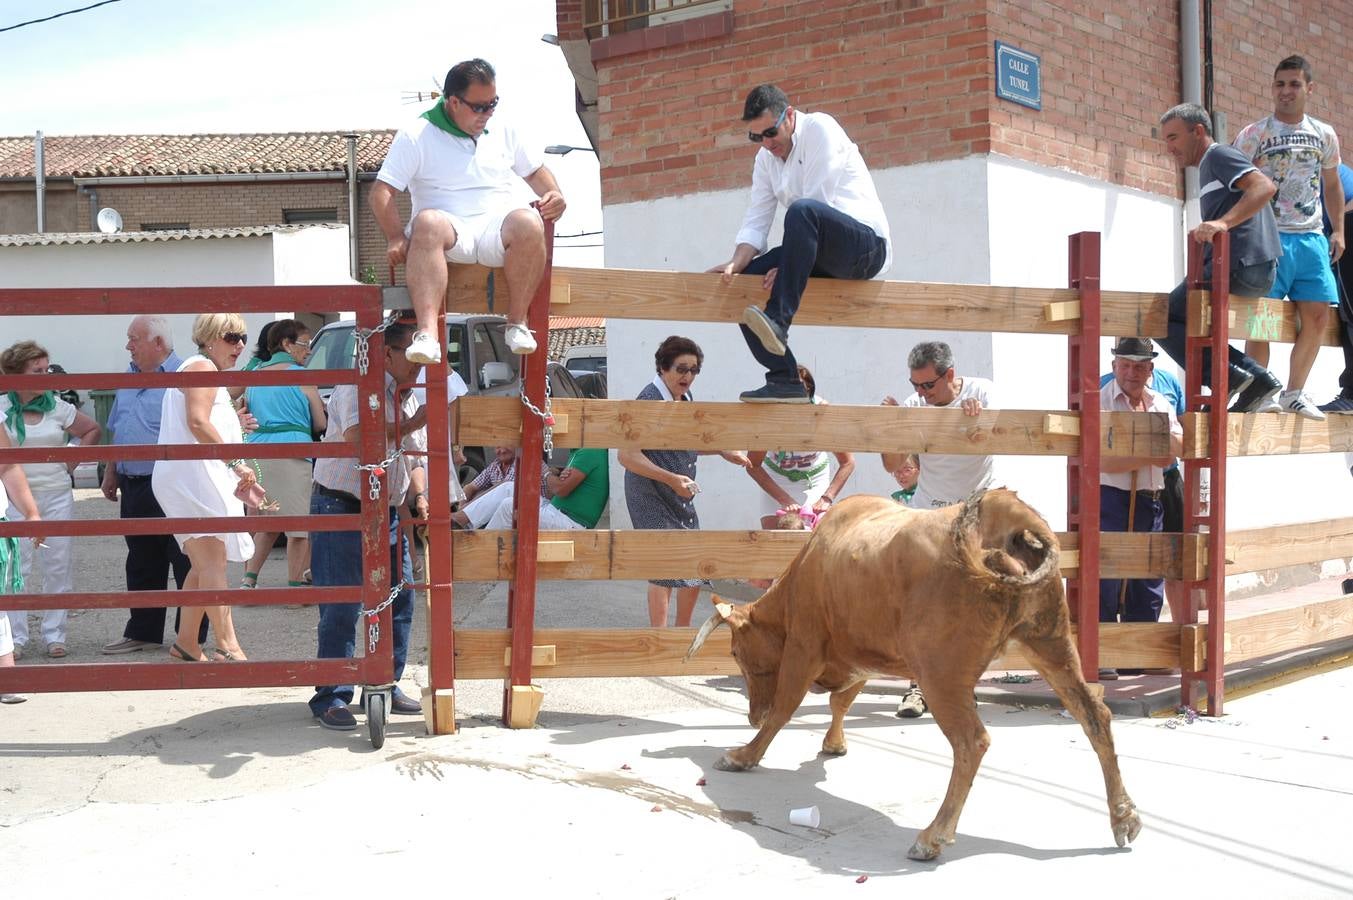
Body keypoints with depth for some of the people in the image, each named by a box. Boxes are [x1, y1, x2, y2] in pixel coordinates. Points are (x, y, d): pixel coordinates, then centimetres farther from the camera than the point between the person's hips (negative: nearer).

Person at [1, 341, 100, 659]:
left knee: (57, 567, 3)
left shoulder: (57, 407, 4)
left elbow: (93, 429, 16)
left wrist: (73, 461, 7)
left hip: (57, 495, 2)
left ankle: (54, 634, 11)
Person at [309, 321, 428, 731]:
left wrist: (419, 497, 5)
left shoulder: (410, 400, 15)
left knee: (400, 601, 9)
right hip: (342, 508, -8)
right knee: (341, 608, -6)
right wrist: (410, 425, -23)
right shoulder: (360, 386, -12)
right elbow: (357, 435, -28)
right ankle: (330, 697, 2)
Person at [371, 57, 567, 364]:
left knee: (529, 223, -33)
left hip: (498, 225, 3)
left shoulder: (503, 132, 19)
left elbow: (535, 171, 29)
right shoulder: (415, 136, 6)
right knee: (428, 223, -39)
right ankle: (427, 336, -51)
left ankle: (517, 323, -23)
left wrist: (553, 195, 5)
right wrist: (396, 238, -17)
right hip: (448, 228, -2)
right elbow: (382, 192, 0)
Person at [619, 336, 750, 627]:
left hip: (682, 499, 9)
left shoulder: (685, 396, 9)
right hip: (652, 498, -9)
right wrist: (671, 479, -28)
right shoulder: (649, 401, -18)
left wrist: (725, 452, 13)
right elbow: (626, 455, -23)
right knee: (665, 569, -8)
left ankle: (683, 632, 32)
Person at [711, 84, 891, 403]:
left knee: (802, 210, -35)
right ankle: (785, 380, -10)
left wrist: (784, 267, -20)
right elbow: (756, 222, 7)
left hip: (867, 243, -8)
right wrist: (736, 263, -13)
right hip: (823, 257, 8)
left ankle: (778, 320, -40)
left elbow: (816, 203, -17)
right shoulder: (765, 157, 13)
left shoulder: (820, 128, -9)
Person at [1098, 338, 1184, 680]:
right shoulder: (1101, 403, -7)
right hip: (1110, 499, -6)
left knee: (1149, 581, 9)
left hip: (1150, 501, 6)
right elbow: (1104, 461, -16)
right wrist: (1150, 458, -11)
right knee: (1106, 580, -5)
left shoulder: (1162, 404, 12)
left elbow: (1178, 448, 1)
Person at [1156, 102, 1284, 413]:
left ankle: (1231, 379, -13)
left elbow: (1265, 186, -21)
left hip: (1240, 266, -11)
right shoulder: (1210, 167, 27)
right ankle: (1254, 378, 7)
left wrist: (1223, 223, -31)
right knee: (1181, 318, 19)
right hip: (1256, 272, 11)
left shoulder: (1218, 156, -4)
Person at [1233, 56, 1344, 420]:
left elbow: (1332, 184, 23)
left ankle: (1294, 393, 16)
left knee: (1317, 317, 2)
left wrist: (1338, 230, 16)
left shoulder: (1324, 135, 12)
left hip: (1311, 238, 5)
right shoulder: (1254, 135, -2)